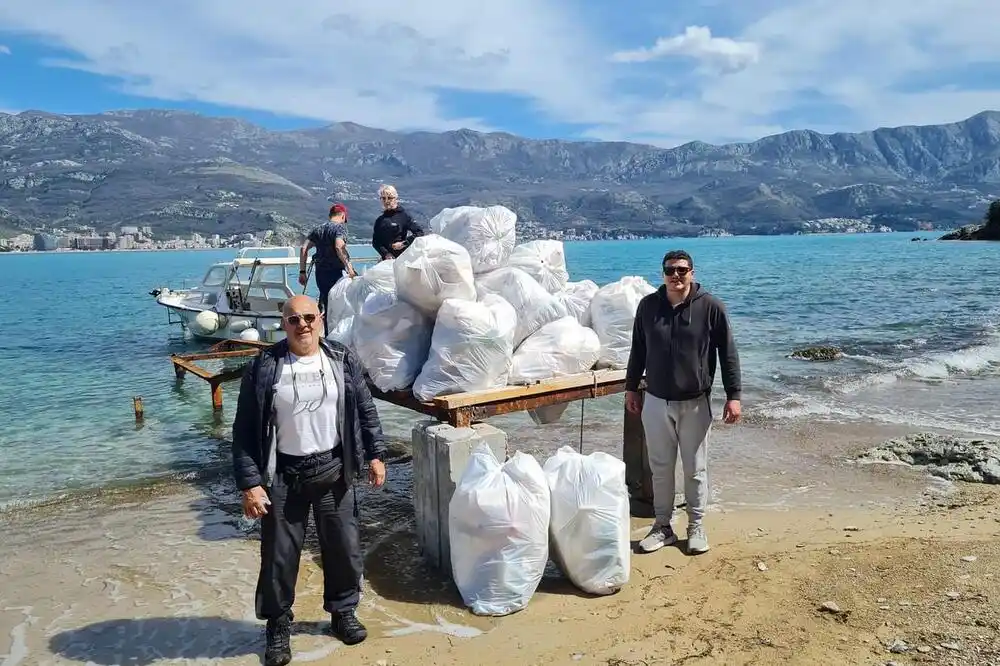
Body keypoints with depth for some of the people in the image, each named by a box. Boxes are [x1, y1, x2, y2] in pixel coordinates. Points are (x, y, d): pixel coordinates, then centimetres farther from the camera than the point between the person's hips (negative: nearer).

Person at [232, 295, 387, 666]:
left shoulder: (343, 361, 0)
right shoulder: (264, 368, -7)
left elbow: (366, 410, 8)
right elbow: (245, 431, -7)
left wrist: (375, 455, 6)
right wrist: (249, 483, -11)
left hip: (334, 470, 2)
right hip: (283, 475, -2)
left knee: (344, 546, 12)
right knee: (279, 554, 8)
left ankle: (343, 612, 35)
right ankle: (278, 625, 29)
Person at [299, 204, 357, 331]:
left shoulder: (318, 229, 15)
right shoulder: (340, 227, -4)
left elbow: (304, 248, 8)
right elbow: (339, 247, -23)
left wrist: (302, 272, 9)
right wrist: (349, 267, -26)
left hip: (320, 273, 6)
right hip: (337, 272, -6)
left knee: (326, 304, 14)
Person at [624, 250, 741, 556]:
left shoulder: (711, 307, -8)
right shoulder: (648, 306, 0)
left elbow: (728, 352, -5)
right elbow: (638, 350, 11)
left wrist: (733, 395, -8)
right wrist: (631, 387, 13)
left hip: (695, 403, -2)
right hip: (656, 402, 2)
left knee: (695, 469, 8)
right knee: (660, 467, 10)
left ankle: (696, 527, 24)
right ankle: (663, 527, 23)